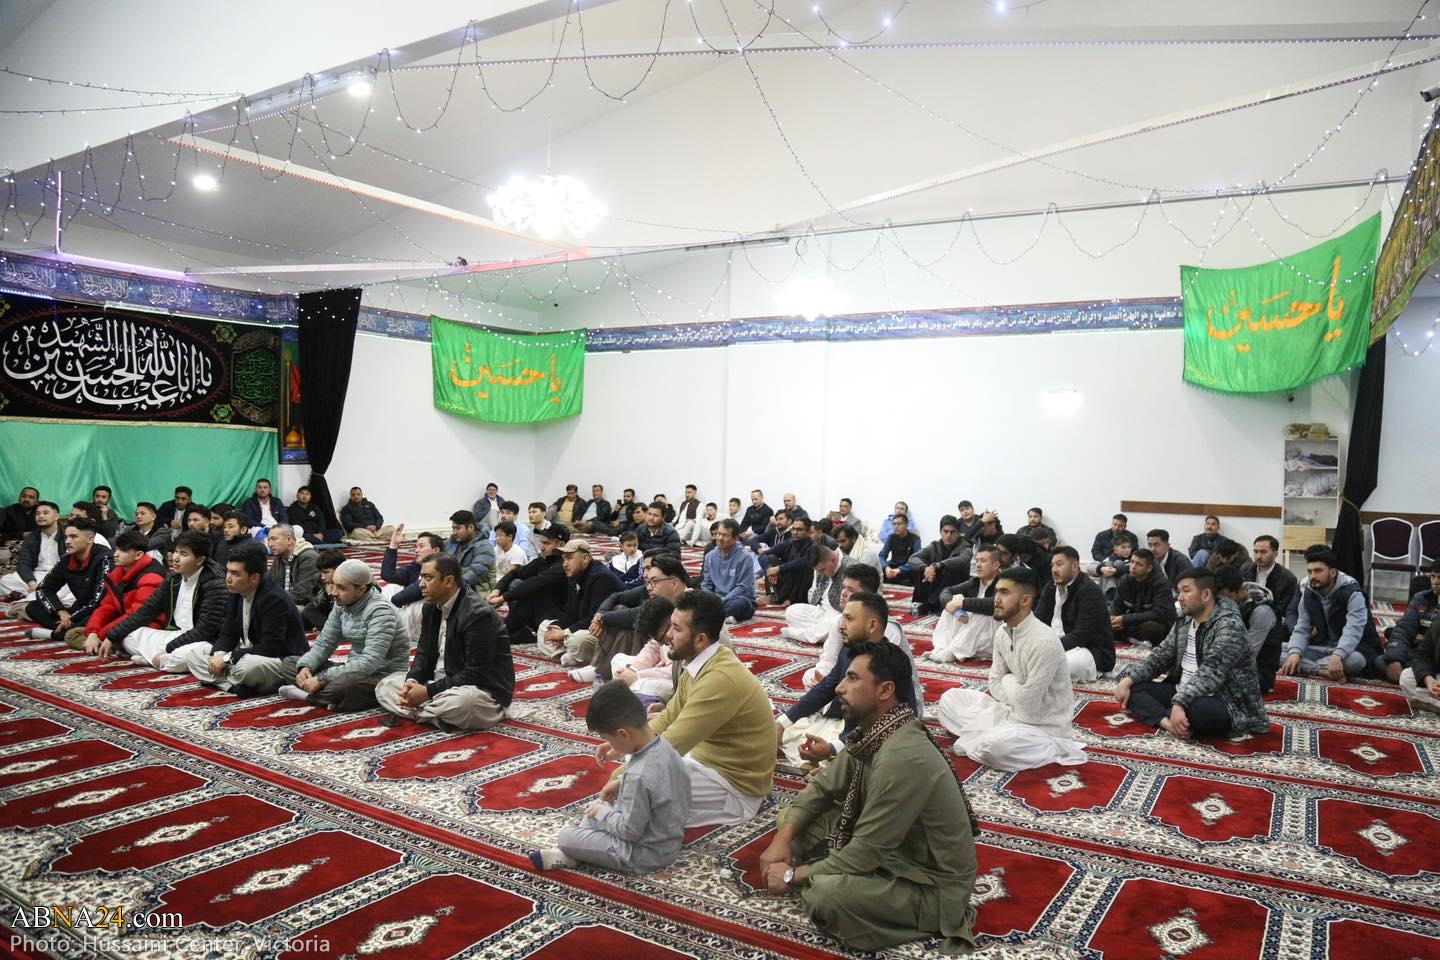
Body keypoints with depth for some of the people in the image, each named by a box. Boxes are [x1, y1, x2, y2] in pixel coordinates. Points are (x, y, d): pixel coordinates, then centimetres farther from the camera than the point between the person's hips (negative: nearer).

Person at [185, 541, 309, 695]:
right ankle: (237, 686, -16)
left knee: (248, 666, -40)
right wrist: (218, 654, -12)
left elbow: (269, 649, -27)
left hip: (286, 661, -9)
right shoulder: (236, 593, 3)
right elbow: (228, 634, 10)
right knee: (195, 654, 4)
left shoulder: (274, 600, -23)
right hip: (251, 656, 9)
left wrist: (227, 658, -23)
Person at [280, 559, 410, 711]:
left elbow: (369, 663, -29)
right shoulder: (342, 605, 2)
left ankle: (306, 695, -8)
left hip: (384, 676, -8)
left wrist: (322, 679, -28)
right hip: (357, 669, 8)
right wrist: (305, 666, -15)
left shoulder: (380, 611, -22)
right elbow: (324, 643, 6)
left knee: (339, 689, -34)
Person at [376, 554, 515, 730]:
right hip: (440, 683, 8)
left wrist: (428, 691, -23)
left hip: (482, 691, -8)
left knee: (461, 702, -40)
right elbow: (423, 653, 10)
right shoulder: (431, 607, 5)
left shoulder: (478, 615, -22)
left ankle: (417, 711, -9)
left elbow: (475, 675, -23)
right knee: (384, 686, 4)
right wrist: (411, 682, -11)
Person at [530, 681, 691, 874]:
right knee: (596, 808, 22)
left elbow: (629, 830, -24)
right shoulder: (664, 745, -8)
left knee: (566, 837, -5)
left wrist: (602, 812, -9)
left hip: (647, 855, -9)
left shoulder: (638, 777, -33)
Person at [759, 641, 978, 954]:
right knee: (791, 820, 4)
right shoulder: (871, 733, -4)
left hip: (932, 883, -8)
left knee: (825, 894, -33)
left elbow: (865, 853, -28)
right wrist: (782, 839, -7)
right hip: (890, 848, 8)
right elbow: (823, 787, 8)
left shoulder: (902, 757, -33)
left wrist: (793, 876, -15)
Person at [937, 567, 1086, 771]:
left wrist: (1009, 681, -6)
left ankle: (1051, 750, -8)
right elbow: (996, 683, 7)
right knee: (950, 698, 6)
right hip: (1014, 711, 8)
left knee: (995, 747, -35)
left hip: (1042, 726, -8)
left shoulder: (1044, 641, -27)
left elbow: (1027, 704, -25)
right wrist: (1013, 686, -13)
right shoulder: (1002, 632, 0)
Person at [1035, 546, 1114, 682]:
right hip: (1058, 643, 7)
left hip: (1093, 652, -7)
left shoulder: (1090, 591, -15)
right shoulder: (1051, 587, 9)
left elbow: (1081, 635, -23)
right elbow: (1038, 619, 4)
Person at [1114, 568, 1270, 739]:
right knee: (1134, 687, -6)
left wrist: (1179, 703, -40)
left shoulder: (1229, 625, -16)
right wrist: (1128, 680, -6)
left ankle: (1147, 712, -17)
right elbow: (1158, 658, 11)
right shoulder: (1183, 623, 9)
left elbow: (1211, 673, -29)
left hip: (1223, 704, -8)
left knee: (1200, 710, -41)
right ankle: (1168, 723, -29)